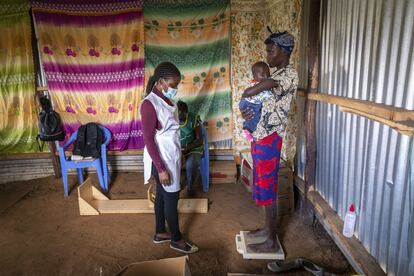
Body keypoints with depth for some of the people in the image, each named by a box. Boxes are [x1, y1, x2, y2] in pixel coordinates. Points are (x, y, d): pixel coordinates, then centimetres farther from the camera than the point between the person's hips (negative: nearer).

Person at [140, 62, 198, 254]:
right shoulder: (149, 104, -21)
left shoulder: (166, 99, 6)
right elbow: (148, 140, -21)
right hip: (161, 159, -9)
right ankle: (176, 239, 24)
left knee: (162, 195, 19)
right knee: (171, 197, 5)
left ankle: (160, 233, 36)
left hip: (170, 156, 9)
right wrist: (161, 168, -21)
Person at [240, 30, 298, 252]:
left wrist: (246, 94, -8)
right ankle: (268, 228, 35)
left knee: (267, 188, 0)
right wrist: (247, 111, -5)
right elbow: (262, 101, 17)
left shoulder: (289, 73, -16)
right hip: (260, 137, 10)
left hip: (269, 139, -10)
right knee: (264, 186, 18)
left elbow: (252, 92, -31)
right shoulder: (276, 75, 16)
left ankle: (271, 241, 16)